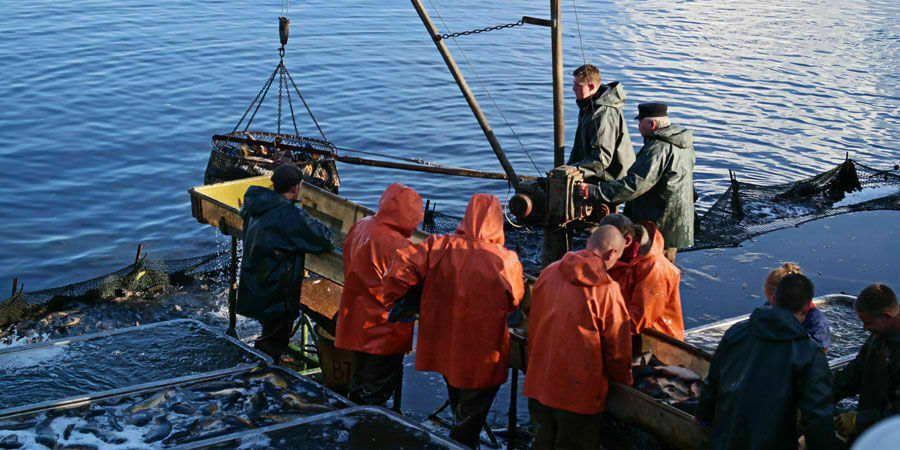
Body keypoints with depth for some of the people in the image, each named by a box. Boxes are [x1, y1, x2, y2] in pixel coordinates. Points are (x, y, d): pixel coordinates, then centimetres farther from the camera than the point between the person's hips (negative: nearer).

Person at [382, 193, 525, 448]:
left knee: (460, 414, 28)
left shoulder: (440, 246, -14)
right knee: (469, 425, 14)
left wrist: (393, 303, -6)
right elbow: (514, 303, -5)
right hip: (482, 359, -4)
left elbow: (402, 265, -21)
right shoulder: (507, 260, -19)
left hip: (446, 349, 4)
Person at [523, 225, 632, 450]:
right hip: (580, 390, -5)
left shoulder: (549, 272, -1)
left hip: (538, 383, 5)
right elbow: (617, 350, -8)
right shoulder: (607, 290, -16)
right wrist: (626, 383, 9)